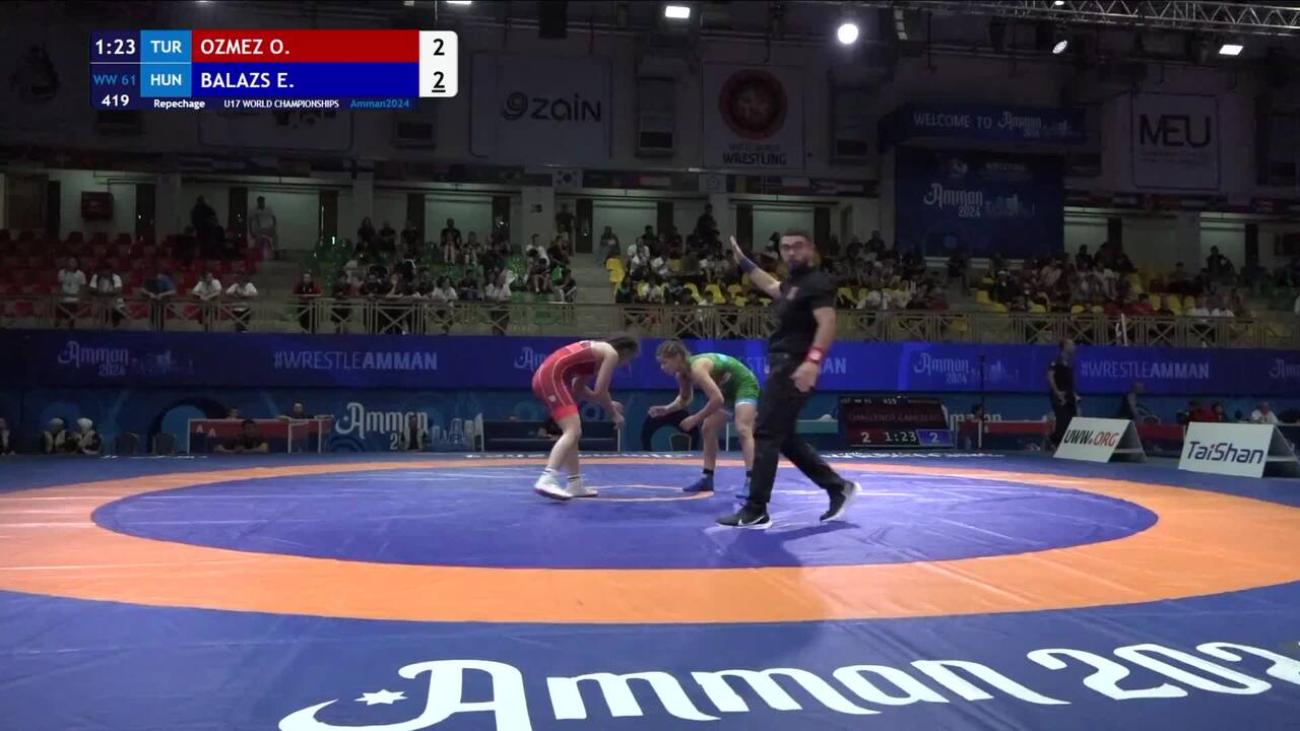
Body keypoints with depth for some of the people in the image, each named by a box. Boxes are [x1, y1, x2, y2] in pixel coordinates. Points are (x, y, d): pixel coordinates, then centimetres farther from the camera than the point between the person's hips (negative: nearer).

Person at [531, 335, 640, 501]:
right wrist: (614, 414, 7)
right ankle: (546, 481, -35)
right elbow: (600, 391, -8)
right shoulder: (611, 353, -1)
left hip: (544, 376, 10)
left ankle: (575, 485, 21)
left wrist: (608, 404, 29)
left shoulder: (597, 350, 26)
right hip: (552, 377, -10)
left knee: (572, 431, 19)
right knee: (573, 431, -19)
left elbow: (578, 388, 27)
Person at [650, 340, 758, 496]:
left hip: (744, 385, -10)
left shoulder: (697, 368, -35)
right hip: (727, 389, 10)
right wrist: (667, 409, -4)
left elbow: (717, 399, -39)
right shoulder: (682, 374, -6)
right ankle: (707, 478, 16)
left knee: (742, 430, -25)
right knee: (708, 429, 10)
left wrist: (695, 419, -31)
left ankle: (751, 481, -32)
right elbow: (685, 398, 13)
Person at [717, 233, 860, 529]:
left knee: (766, 436, -9)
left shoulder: (817, 282, -10)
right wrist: (743, 261, 46)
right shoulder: (793, 283, 18)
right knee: (785, 438, 14)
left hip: (795, 368, -10)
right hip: (783, 367, 10)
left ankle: (755, 512, -4)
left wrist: (813, 360, -35)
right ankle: (838, 487, 20)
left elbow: (827, 323, -23)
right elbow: (772, 286, 42)